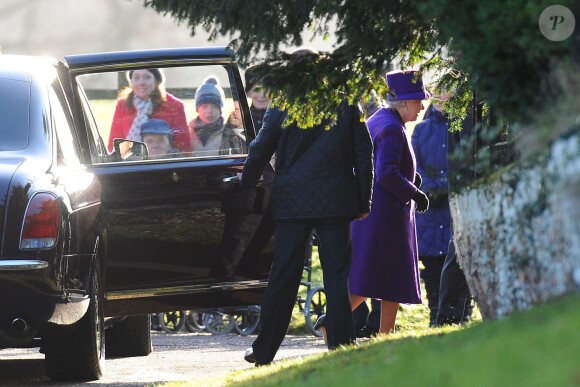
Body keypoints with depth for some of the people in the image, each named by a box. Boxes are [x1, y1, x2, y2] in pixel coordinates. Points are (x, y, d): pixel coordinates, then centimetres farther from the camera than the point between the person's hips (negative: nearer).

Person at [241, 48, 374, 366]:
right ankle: (341, 346, -2)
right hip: (336, 202, 1)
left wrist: (245, 186, 16)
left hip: (292, 201, -1)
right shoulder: (346, 104, 5)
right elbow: (363, 155, 6)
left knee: (283, 277, 4)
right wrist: (363, 203, 11)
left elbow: (260, 152, 1)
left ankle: (264, 352, 10)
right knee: (337, 275, 3)